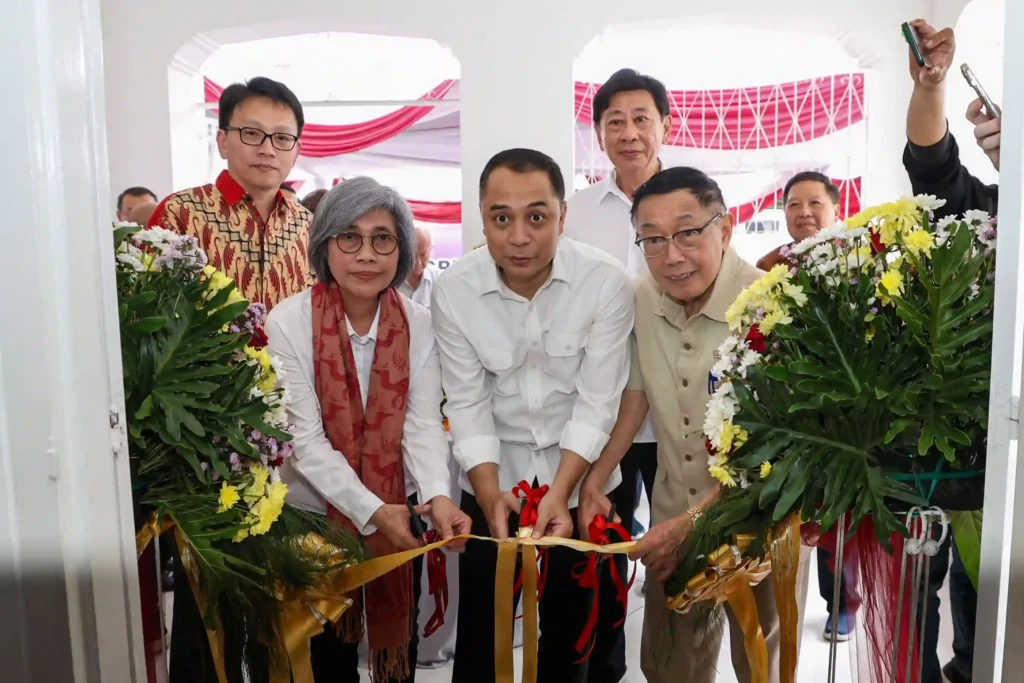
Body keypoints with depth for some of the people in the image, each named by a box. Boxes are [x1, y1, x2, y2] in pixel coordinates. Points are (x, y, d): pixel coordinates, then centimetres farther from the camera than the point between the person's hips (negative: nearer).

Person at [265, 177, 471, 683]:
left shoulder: (418, 324, -8)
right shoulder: (287, 323, -16)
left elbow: (423, 424, -13)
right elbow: (305, 438, -19)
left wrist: (438, 496, -31)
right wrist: (371, 511, -29)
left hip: (400, 512, 2)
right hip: (314, 514, -2)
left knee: (398, 637, 19)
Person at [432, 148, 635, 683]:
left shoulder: (606, 282, -19)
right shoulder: (453, 289, -14)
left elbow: (596, 402, -17)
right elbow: (467, 403, -11)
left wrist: (559, 493, -26)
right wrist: (490, 494, -23)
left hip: (582, 480, 0)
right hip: (493, 482, 1)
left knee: (576, 627, 17)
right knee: (481, 625, 14)